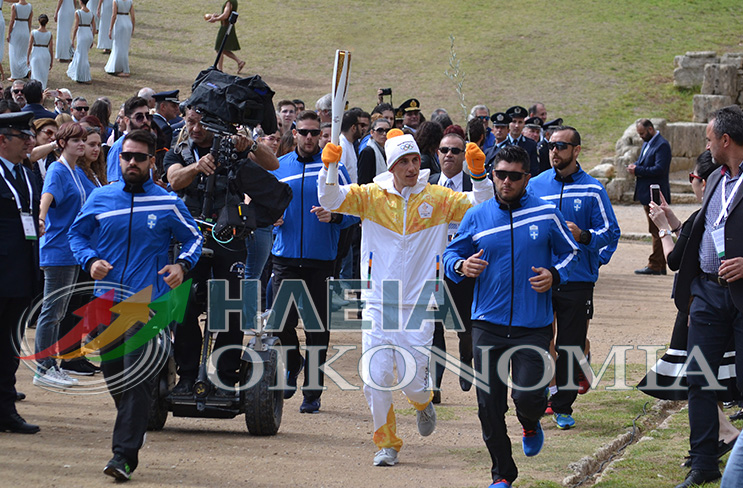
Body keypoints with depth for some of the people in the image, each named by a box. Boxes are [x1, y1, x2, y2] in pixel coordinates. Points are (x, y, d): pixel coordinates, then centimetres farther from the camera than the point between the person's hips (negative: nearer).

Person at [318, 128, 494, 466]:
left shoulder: (437, 198, 2)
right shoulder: (371, 196, 2)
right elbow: (331, 200, -7)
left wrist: (479, 175, -15)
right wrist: (329, 168, -24)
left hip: (419, 305, -1)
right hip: (378, 304, 1)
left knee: (412, 381, -3)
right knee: (376, 379, -4)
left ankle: (423, 403, 35)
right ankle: (386, 443, 15)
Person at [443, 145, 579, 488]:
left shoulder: (546, 215, 0)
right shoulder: (477, 217, 3)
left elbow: (570, 252, 12)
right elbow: (451, 254, 12)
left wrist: (554, 274, -8)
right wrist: (461, 266, -11)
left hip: (533, 326, -2)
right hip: (488, 323, 2)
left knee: (528, 395, -12)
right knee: (489, 403, 1)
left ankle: (530, 426, 27)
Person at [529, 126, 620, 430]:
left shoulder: (592, 190, 0)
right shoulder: (535, 186, 5)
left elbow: (611, 233, 0)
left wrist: (583, 236, -17)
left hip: (577, 280, -1)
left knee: (570, 348, 4)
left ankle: (563, 407, 16)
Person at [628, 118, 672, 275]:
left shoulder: (662, 145, -15)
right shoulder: (647, 143, 16)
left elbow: (660, 169, -23)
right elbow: (642, 161, 26)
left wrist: (638, 170, -19)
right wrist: (635, 166, 3)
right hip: (647, 194, 10)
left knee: (657, 231, -6)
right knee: (656, 231, 13)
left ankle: (655, 266, -5)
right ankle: (660, 266, 18)